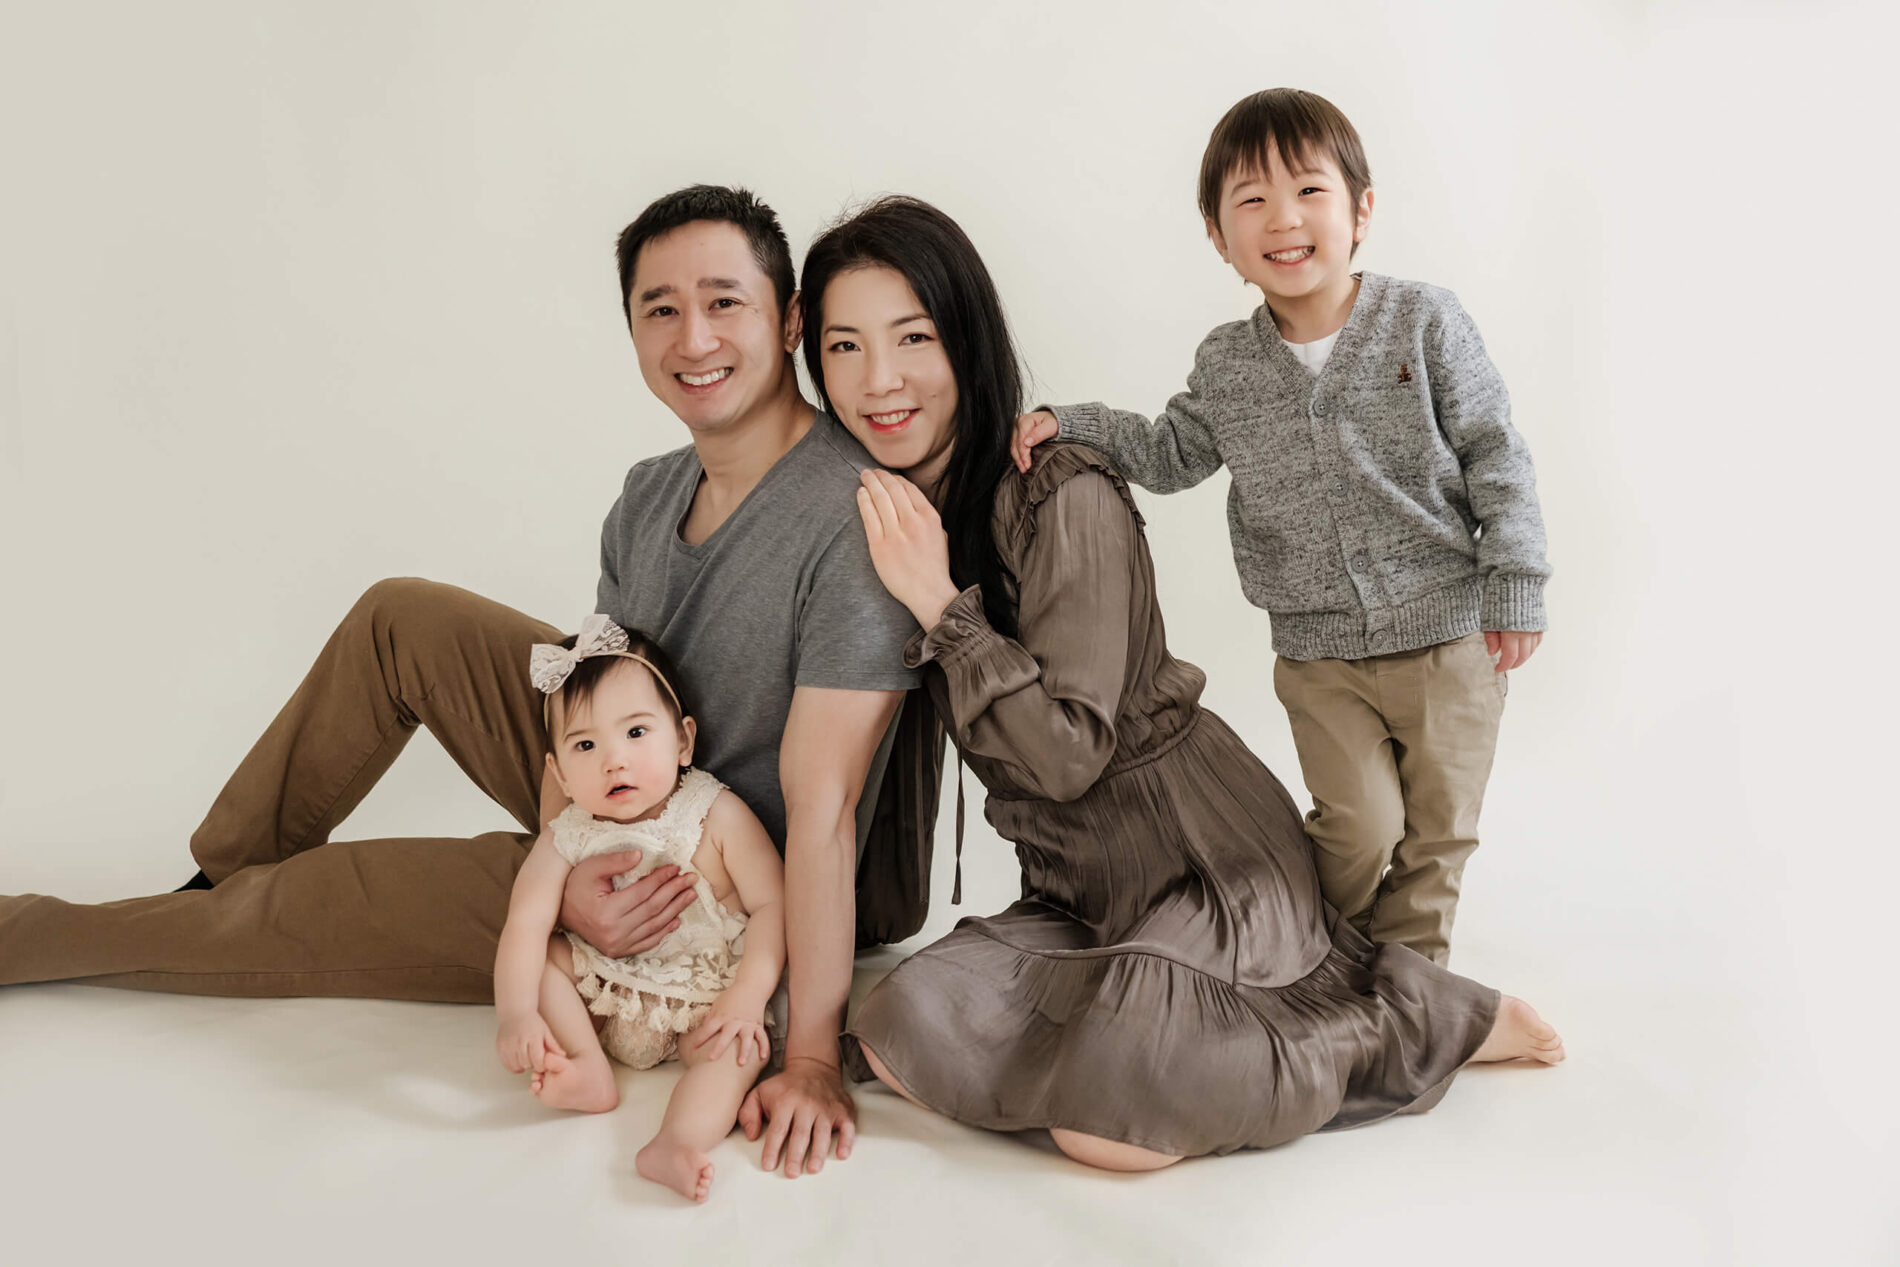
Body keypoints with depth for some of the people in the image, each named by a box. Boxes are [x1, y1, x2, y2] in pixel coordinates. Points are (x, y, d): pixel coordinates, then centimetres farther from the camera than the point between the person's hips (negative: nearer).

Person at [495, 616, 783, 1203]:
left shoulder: (715, 815, -13)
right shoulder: (566, 840, -8)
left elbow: (771, 903, -15)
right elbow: (526, 924, -18)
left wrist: (748, 996, -27)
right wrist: (516, 1013, -34)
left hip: (704, 1001, -3)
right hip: (604, 999, 3)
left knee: (743, 1044, -30)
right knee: (542, 955, -15)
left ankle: (679, 1142, -48)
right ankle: (588, 1069, -21)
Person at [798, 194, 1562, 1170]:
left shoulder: (1065, 501, -19)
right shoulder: (875, 513, 3)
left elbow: (1071, 752, -21)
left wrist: (940, 603, -25)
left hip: (1207, 863, -7)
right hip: (1071, 894, 7)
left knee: (1103, 1124, -27)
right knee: (897, 1036, -17)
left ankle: (1424, 1020, -3)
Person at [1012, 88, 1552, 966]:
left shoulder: (1425, 323, -7)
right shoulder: (1226, 366, -1)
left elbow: (1494, 457, -4)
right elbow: (1170, 454, 13)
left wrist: (1514, 587, -7)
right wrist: (1071, 426, -1)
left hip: (1449, 635, 0)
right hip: (1319, 649, 1)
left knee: (1437, 824, 11)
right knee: (1357, 823, -2)